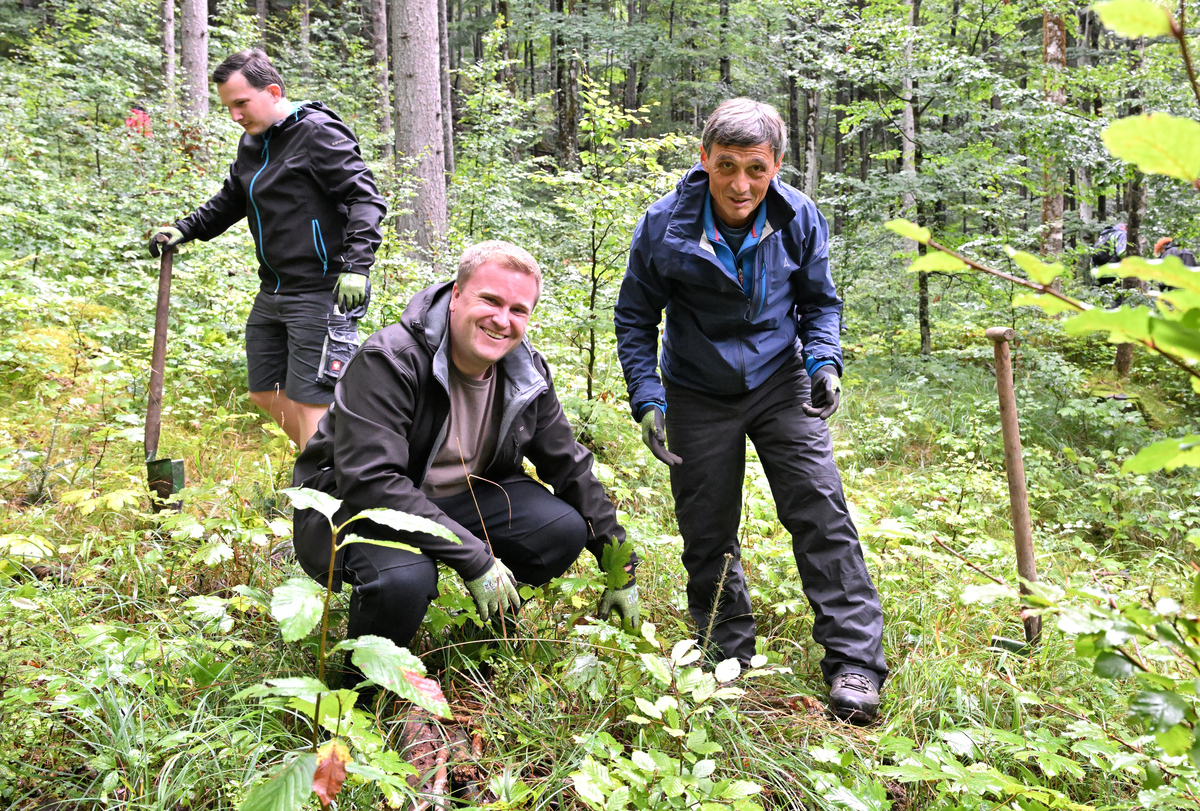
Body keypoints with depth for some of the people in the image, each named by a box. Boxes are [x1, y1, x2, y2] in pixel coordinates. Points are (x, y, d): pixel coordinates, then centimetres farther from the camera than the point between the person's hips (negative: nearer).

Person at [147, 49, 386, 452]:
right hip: (272, 293, 10)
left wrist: (356, 265, -26)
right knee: (266, 392, 15)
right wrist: (185, 229, 14)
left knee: (309, 401, -8)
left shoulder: (318, 134, -11)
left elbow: (365, 198, -16)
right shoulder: (253, 142, 15)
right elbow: (229, 201, 29)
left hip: (320, 294, -10)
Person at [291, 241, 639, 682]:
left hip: (456, 499, 6)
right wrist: (475, 559, -34)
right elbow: (369, 483, -34)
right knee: (404, 578, -38)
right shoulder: (389, 361, -26)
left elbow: (570, 468, 5)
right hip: (355, 505, -6)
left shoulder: (527, 374, -5)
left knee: (564, 530, -17)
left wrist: (622, 570, 6)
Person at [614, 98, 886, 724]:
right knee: (707, 533, 5)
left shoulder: (799, 219, -11)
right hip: (699, 396, 0)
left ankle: (854, 663, -2)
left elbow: (819, 302, 5)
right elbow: (635, 318, -4)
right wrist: (647, 400, -14)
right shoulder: (665, 226, -16)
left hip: (779, 384, 1)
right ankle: (727, 658, 24)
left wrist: (824, 362, -13)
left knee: (820, 508, -10)